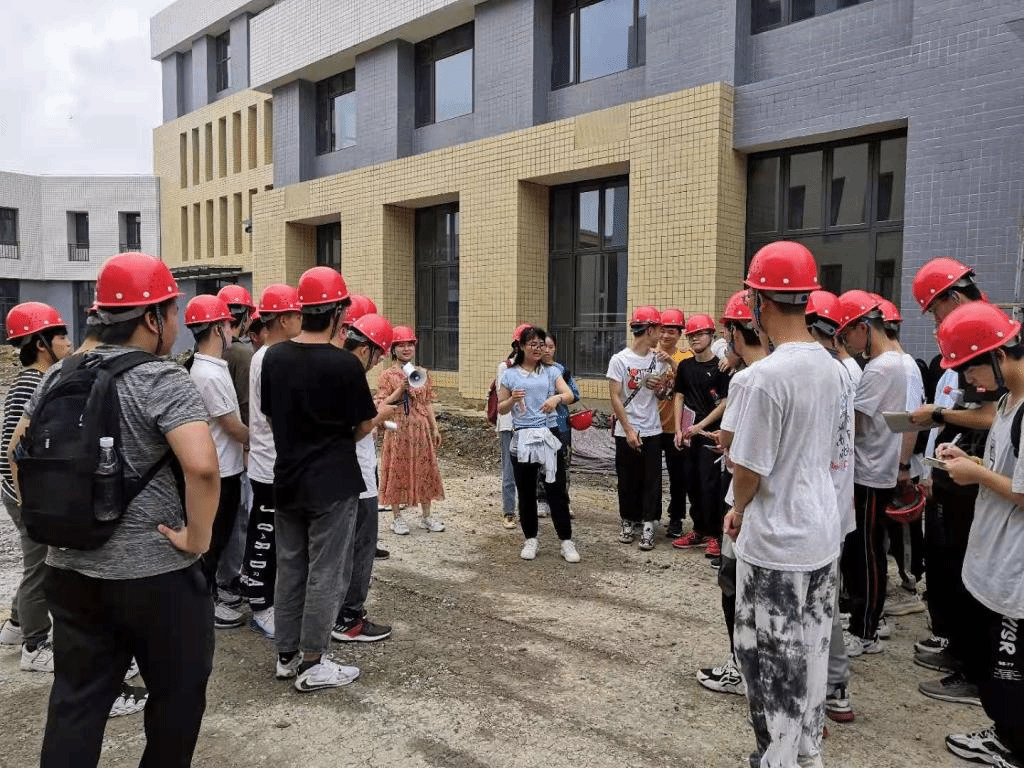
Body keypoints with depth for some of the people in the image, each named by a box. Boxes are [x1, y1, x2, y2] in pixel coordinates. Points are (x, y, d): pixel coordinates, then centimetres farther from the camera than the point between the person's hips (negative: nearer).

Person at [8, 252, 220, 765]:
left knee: (74, 701, 17)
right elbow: (202, 467, -30)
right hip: (155, 573, -6)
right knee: (176, 693, 15)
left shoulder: (59, 376, 6)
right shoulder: (162, 381, -17)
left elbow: (19, 451, 15)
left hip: (70, 569, 7)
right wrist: (197, 539, -18)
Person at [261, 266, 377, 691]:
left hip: (286, 478, 6)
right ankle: (312, 665, 14)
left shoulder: (274, 357, 0)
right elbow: (364, 425, -7)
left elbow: (270, 416, 8)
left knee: (290, 568, 16)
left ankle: (286, 655, 27)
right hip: (332, 483, -6)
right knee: (325, 574, 5)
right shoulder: (343, 363, -18)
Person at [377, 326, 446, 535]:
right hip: (398, 430, -4)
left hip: (421, 429, 4)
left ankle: (426, 516, 20)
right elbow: (383, 406, -10)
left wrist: (435, 428, 8)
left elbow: (428, 404, 11)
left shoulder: (423, 374, 8)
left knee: (425, 470, 8)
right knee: (397, 471, 3)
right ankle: (397, 518, 16)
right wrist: (402, 388, -19)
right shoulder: (388, 376, -4)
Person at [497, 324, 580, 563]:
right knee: (526, 492, 8)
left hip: (549, 435, 0)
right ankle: (530, 539, 22)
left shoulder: (551, 372, 7)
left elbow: (570, 395, -6)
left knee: (556, 490, 1)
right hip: (522, 438, 0)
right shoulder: (510, 375, 6)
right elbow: (501, 409, 7)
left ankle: (566, 541, 9)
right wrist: (512, 399, -14)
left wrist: (557, 397, -28)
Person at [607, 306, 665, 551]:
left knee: (651, 481, 1)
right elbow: (615, 398, -10)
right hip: (626, 432, -3)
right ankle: (628, 522, 23)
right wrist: (629, 431, -15)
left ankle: (647, 527, 6)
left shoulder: (658, 359, 6)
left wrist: (660, 386, -8)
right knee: (628, 480, 8)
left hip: (652, 431, 3)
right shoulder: (619, 360, -8)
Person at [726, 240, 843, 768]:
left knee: (773, 658, 7)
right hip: (822, 532, 8)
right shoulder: (828, 367, 3)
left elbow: (749, 468, -19)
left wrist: (738, 510, 3)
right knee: (811, 647, 20)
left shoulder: (767, 375, -23)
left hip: (776, 543, -8)